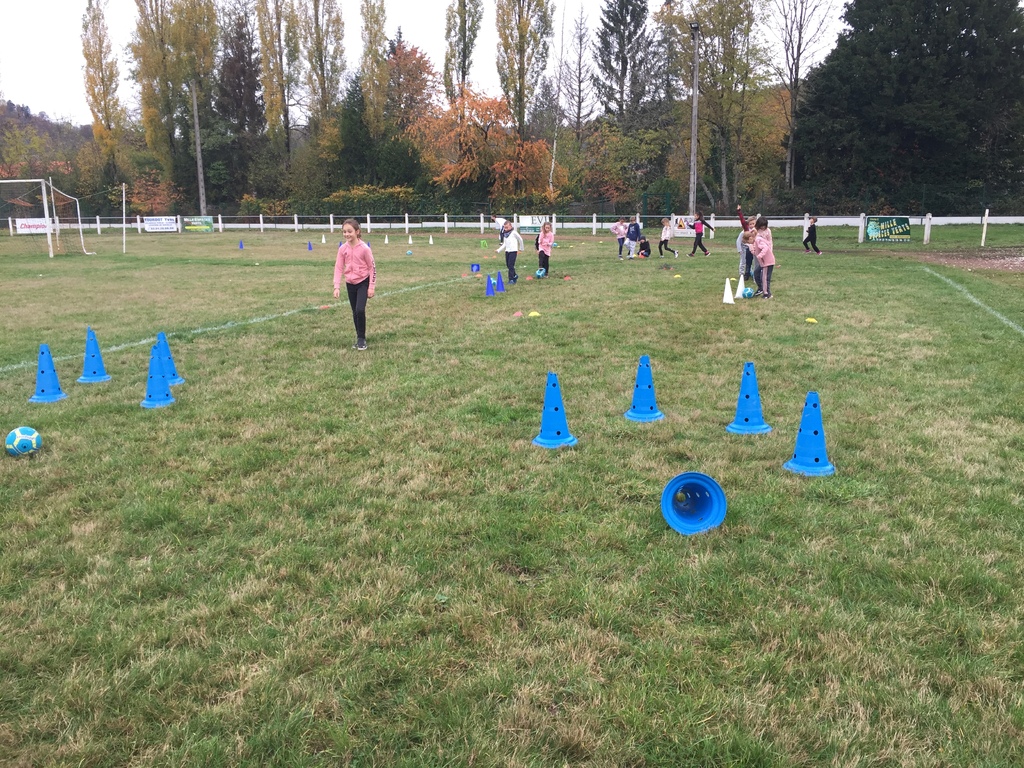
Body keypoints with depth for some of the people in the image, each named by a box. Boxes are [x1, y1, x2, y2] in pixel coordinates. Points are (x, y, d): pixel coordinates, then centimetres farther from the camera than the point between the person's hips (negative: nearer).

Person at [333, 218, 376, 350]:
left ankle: (362, 339, -3)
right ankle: (359, 339, 22)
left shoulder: (364, 248, -15)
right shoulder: (343, 249, -4)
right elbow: (338, 268, 0)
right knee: (355, 313, 9)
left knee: (360, 310, -18)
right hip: (350, 283, 4)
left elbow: (372, 267, -9)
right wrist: (337, 287, -7)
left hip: (363, 282, -4)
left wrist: (372, 287, -9)